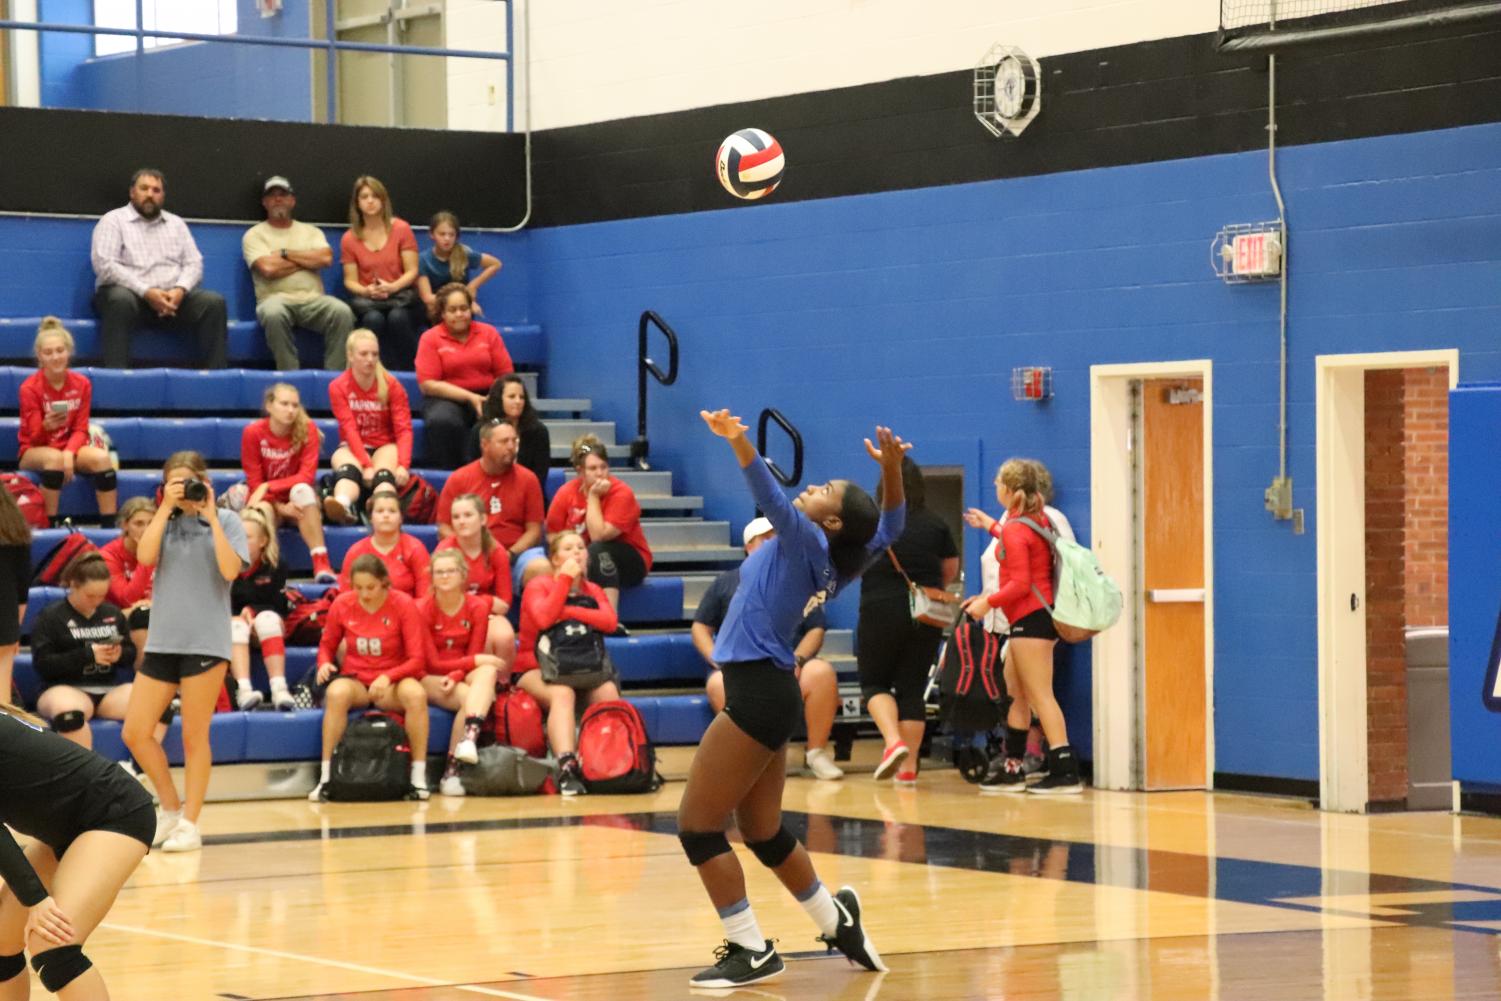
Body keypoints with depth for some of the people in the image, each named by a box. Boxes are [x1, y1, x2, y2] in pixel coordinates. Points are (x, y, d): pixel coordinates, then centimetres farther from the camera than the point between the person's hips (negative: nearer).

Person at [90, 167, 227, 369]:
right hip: (132, 294, -4)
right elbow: (105, 265, -8)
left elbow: (194, 264, 12)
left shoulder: (176, 224, 21)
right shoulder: (113, 220, 6)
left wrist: (180, 290, -12)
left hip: (173, 299, 4)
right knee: (120, 299, -39)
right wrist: (146, 292, -18)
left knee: (213, 302, -21)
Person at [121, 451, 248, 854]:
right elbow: (145, 556, -6)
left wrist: (210, 516, -11)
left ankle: (189, 823, 9)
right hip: (161, 640, 4)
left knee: (194, 737, 0)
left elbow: (230, 569, -13)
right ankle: (171, 809, 17)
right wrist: (166, 507, -7)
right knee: (135, 732, 1)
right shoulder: (165, 521, 11)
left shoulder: (226, 521, 2)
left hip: (205, 641, -4)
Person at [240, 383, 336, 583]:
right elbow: (254, 482, -10)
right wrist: (280, 507, -24)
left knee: (302, 490, -36)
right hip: (269, 502, 0)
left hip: (299, 501, 1)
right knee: (263, 510, -37)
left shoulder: (307, 429, -11)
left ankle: (321, 564, -44)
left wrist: (268, 487, -29)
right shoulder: (253, 432, -11)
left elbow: (306, 476, -18)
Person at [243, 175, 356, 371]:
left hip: (313, 299, 3)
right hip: (277, 299, -3)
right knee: (274, 313, -40)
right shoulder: (254, 235, 10)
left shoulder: (311, 232, 20)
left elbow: (325, 259, -1)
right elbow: (268, 269, -8)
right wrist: (307, 260, 3)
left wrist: (285, 254, 0)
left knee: (342, 312, -29)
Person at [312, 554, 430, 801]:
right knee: (336, 693, -36)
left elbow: (416, 659, -8)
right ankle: (325, 778, -29)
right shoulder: (342, 605, -2)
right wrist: (324, 663, -11)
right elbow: (327, 644, 13)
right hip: (355, 680, 1)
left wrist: (388, 677, -25)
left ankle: (418, 777, -26)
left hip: (392, 682, -1)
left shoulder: (403, 605, -8)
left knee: (416, 694, -36)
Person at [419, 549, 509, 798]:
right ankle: (451, 771, -36)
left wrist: (455, 676, -24)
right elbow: (432, 663, -10)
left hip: (464, 676, 2)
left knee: (488, 672, -33)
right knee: (467, 697, -32)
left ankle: (470, 737, -53)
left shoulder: (477, 606, -1)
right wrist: (476, 660, -20)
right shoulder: (423, 609, -9)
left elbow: (474, 655, -3)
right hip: (432, 679, -2)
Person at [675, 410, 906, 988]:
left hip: (757, 694, -9)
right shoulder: (831, 565, 11)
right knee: (764, 834, 19)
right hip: (768, 694, 9)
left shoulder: (807, 541, -10)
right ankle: (840, 924, 30)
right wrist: (891, 470, 5)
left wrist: (739, 442, -43)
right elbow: (889, 527, 23)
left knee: (697, 826, -5)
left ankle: (750, 951, -1)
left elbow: (771, 499, -29)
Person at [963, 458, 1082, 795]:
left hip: (1030, 617, -10)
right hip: (1040, 614, 10)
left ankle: (1065, 772, -14)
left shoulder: (1015, 530, -15)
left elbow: (1020, 584, -21)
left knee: (1040, 695, -10)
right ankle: (1012, 768, 21)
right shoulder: (1039, 521, 11)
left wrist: (988, 602, -12)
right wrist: (991, 526, 39)